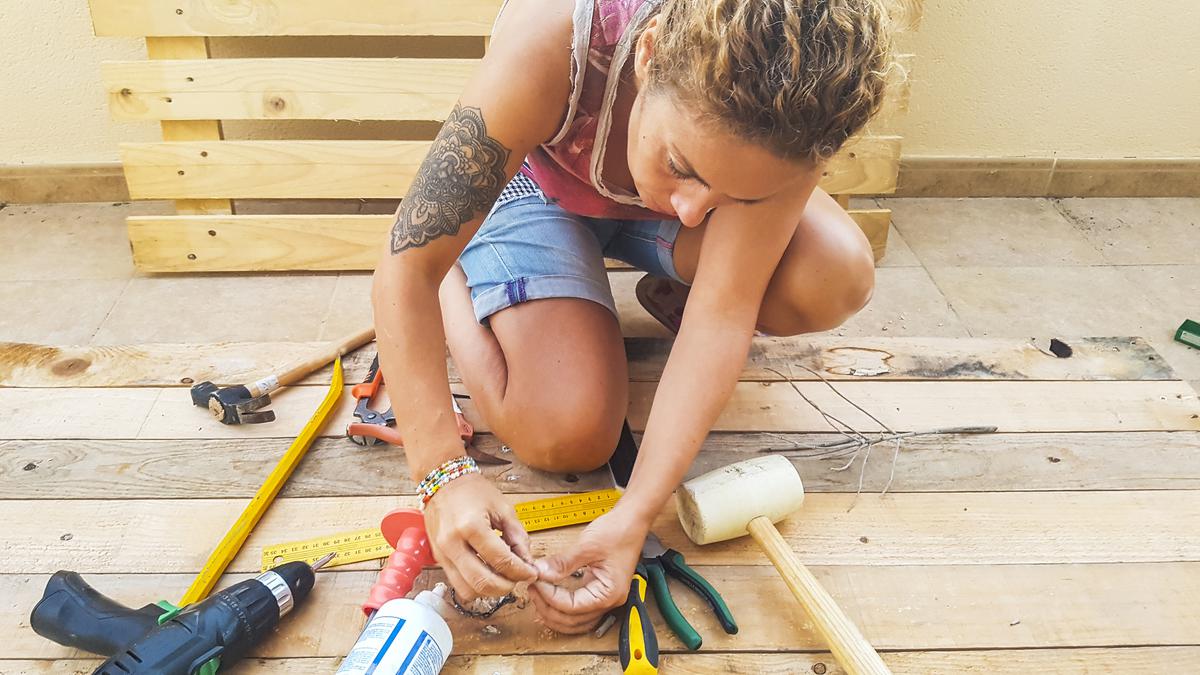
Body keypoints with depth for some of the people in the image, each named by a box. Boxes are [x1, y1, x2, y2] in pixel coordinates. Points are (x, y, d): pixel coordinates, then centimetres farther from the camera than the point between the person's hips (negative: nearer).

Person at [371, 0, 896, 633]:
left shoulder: (788, 114, -33)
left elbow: (723, 313, -31)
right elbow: (404, 268, -35)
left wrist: (635, 516, -39)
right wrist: (444, 472, -42)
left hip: (648, 203, 2)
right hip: (535, 184, -1)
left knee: (837, 279, -28)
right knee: (568, 438, -22)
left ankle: (672, 296, 5)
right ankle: (456, 277, 6)